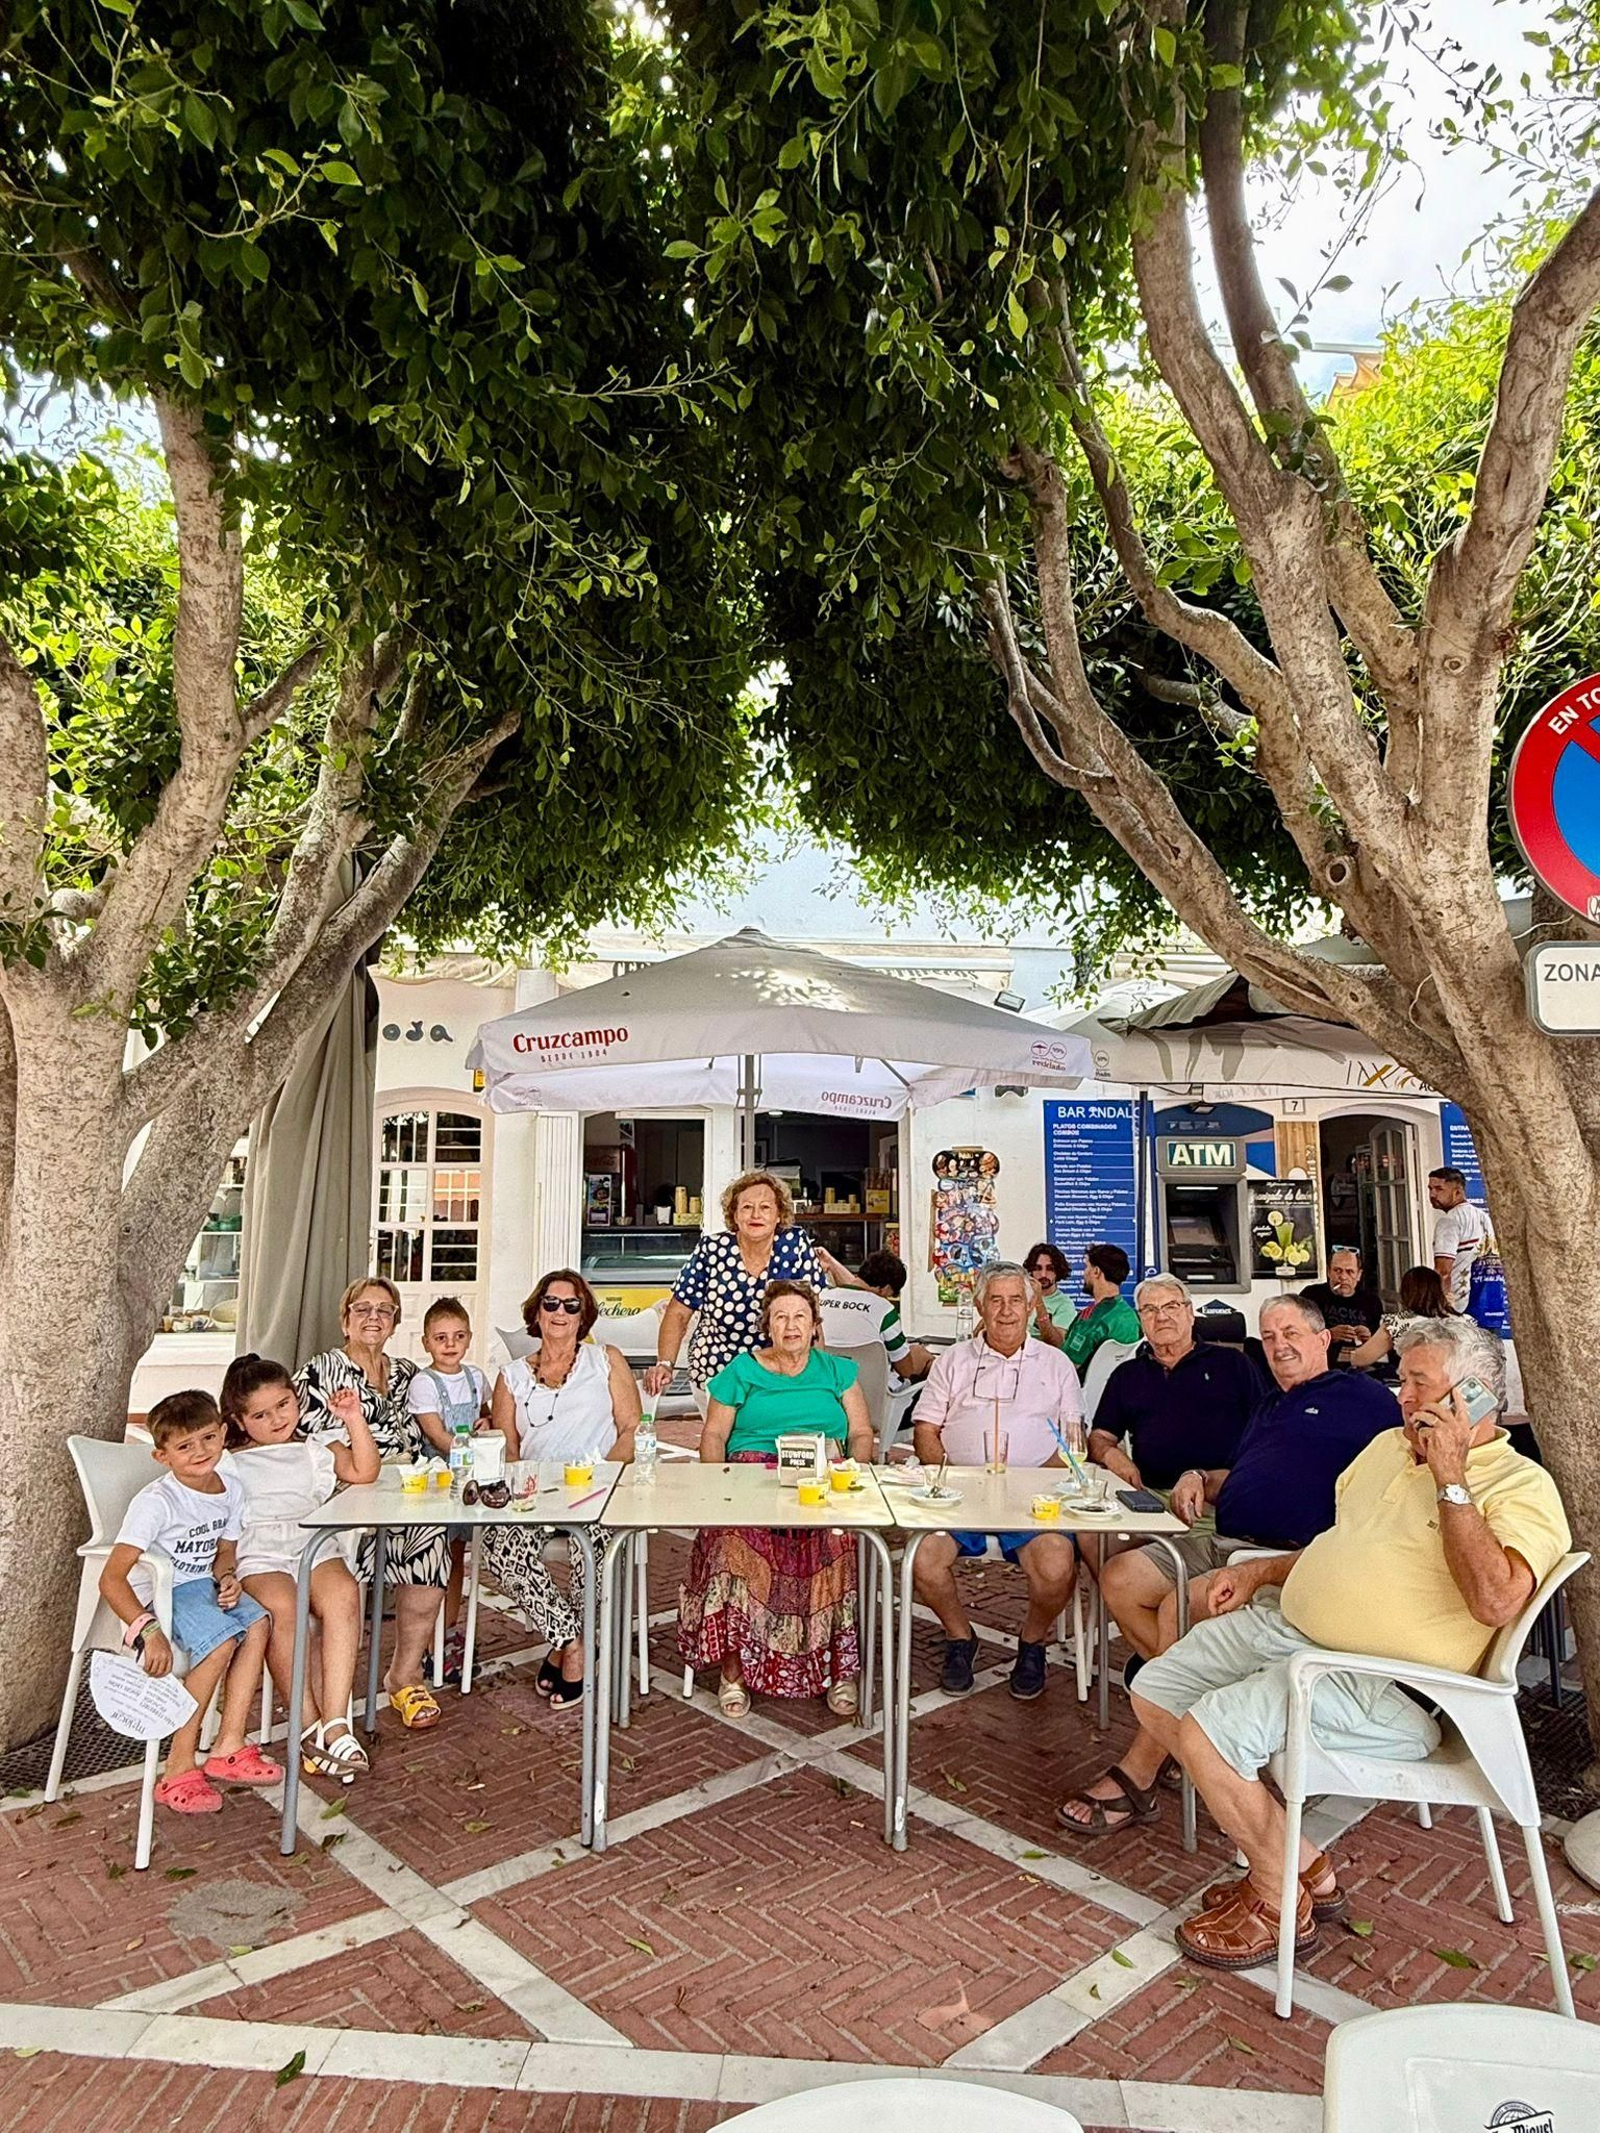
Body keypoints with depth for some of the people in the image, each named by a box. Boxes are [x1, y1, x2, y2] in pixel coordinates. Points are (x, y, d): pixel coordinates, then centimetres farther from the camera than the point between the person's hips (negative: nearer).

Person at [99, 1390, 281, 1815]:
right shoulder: (156, 1502, -21)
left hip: (200, 1585, 6)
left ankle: (228, 1746, -13)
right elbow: (111, 1578, -25)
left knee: (258, 1622, -20)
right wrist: (148, 1630, -35)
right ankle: (179, 1768, -18)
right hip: (154, 1595, -6)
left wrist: (227, 1578, -8)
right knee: (221, 1639, -29)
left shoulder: (230, 1490, 0)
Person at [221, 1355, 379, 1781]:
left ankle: (335, 1723, -34)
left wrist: (354, 1419, 0)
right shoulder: (229, 1464, 22)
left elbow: (364, 1472, 8)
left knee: (343, 1593, -33)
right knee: (280, 1606, -35)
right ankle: (309, 1727, -27)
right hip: (258, 1557, -1)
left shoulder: (316, 1452, 23)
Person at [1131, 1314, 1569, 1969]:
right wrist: (1262, 1570, 15)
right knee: (1153, 1695, 5)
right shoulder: (1389, 1445, 16)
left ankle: (1282, 1903, 3)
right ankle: (1300, 1863, 13)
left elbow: (1495, 1601, -27)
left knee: (1206, 1733, -24)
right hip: (1282, 1623, 9)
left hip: (1385, 1685, -9)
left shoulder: (1521, 1485, -9)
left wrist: (1451, 1477, -23)